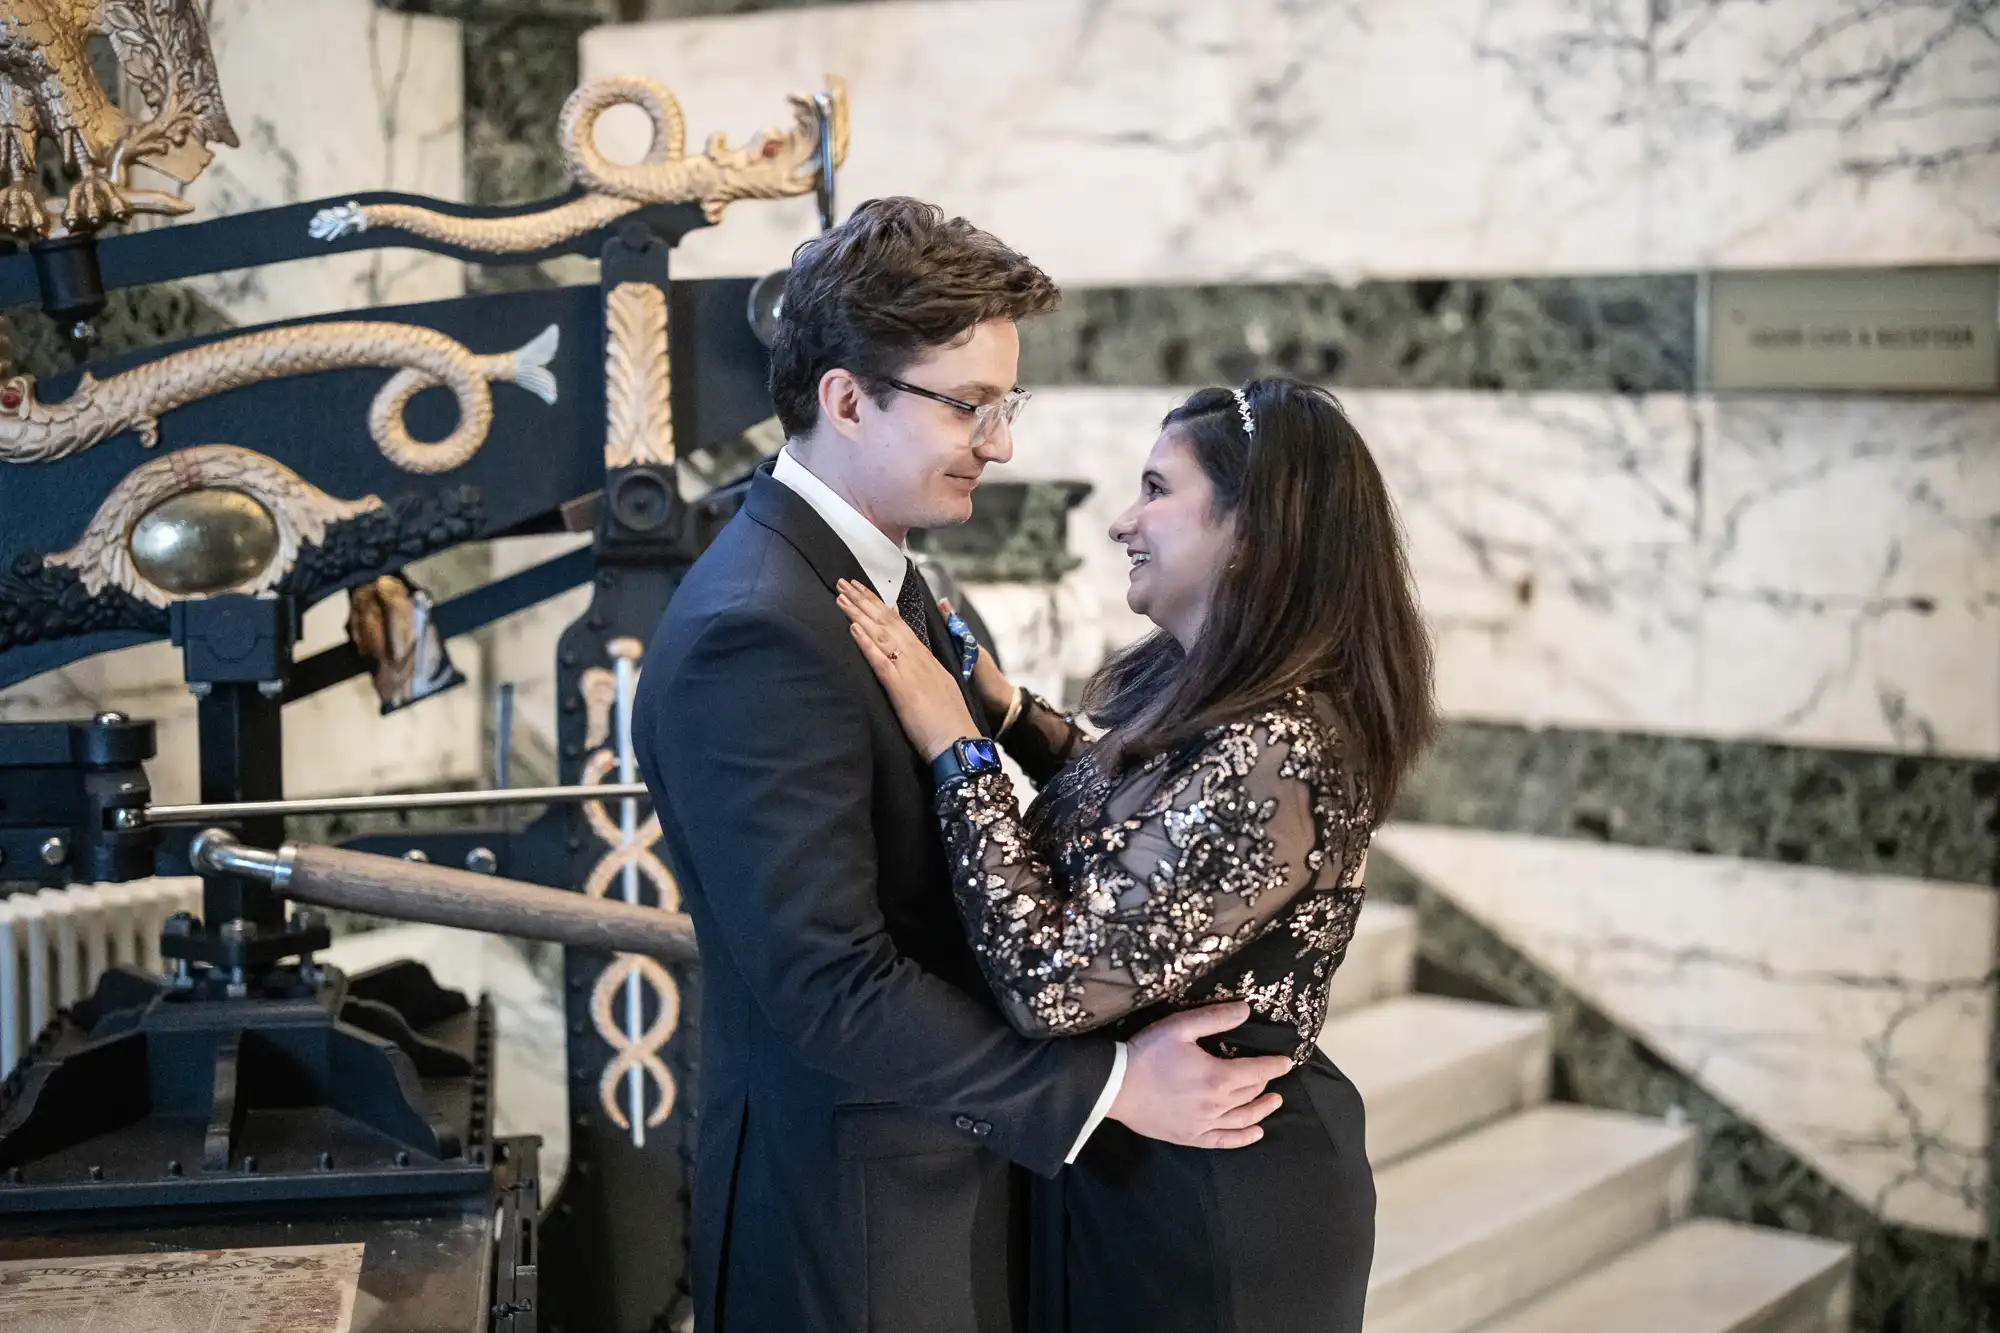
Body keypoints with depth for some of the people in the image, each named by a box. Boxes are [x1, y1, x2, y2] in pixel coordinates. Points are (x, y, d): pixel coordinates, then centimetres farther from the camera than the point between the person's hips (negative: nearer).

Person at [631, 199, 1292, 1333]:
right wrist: (1107, 1087, -20)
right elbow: (833, 987, -25)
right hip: (858, 1239, -9)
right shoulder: (756, 637, -24)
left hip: (957, 1186, 9)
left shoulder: (880, 577, 8)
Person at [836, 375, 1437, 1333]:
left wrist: (954, 746, -25)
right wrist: (1010, 709, 7)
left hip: (1217, 1212, -9)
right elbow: (1135, 831, 19)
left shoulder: (1275, 755, -29)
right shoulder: (1198, 694, 0)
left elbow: (1052, 984, -31)